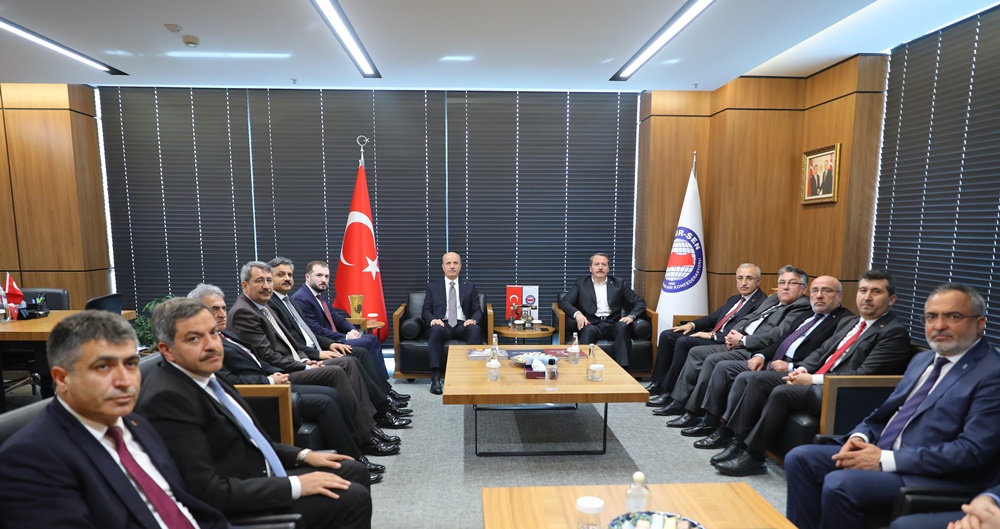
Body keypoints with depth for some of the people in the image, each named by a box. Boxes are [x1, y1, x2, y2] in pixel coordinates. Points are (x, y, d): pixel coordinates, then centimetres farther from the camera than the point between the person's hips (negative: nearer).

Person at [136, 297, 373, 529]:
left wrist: (303, 455, 6)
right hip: (234, 509, -9)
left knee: (354, 471, 11)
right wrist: (295, 485, -22)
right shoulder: (167, 398, -24)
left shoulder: (204, 375, 4)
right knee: (353, 498, -12)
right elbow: (207, 491, -27)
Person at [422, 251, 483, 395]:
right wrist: (433, 320, -15)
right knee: (436, 330, -37)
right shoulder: (433, 287, 16)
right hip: (442, 325, -1)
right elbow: (425, 311, 9)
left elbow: (477, 310, 11)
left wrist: (473, 320, -13)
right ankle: (436, 377, -38)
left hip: (462, 325, 1)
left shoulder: (470, 286, 18)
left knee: (476, 329, -34)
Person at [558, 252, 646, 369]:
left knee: (622, 326, -33)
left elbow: (640, 302, 14)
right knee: (588, 330, -36)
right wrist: (577, 313, -18)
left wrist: (631, 316, -8)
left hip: (613, 324, 1)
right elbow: (563, 302, 3)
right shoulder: (581, 284, 14)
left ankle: (622, 367, -35)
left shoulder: (619, 284, 16)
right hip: (592, 324, -1)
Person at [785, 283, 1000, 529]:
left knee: (839, 483, -29)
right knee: (800, 458, -7)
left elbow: (973, 450, -18)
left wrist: (885, 460, -20)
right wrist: (860, 437, -2)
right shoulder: (921, 360, 16)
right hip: (880, 453, 8)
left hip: (931, 476, -8)